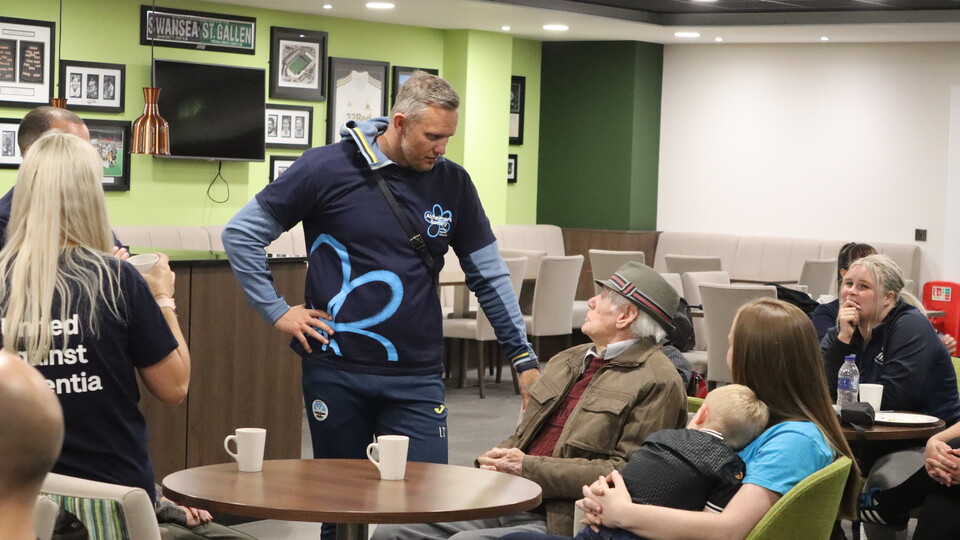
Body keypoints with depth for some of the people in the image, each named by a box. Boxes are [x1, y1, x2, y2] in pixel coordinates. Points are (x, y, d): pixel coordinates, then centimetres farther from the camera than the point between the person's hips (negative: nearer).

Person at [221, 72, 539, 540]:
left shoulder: (452, 183, 3)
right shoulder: (327, 168, -6)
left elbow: (489, 275, 10)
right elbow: (240, 234, 0)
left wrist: (523, 356, 7)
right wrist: (277, 312, -4)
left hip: (416, 378, 2)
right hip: (335, 373, -2)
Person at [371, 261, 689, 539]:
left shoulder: (656, 381, -7)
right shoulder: (566, 361, 22)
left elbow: (626, 473, -16)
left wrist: (529, 469, -17)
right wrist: (498, 459, 3)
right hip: (502, 503, 8)